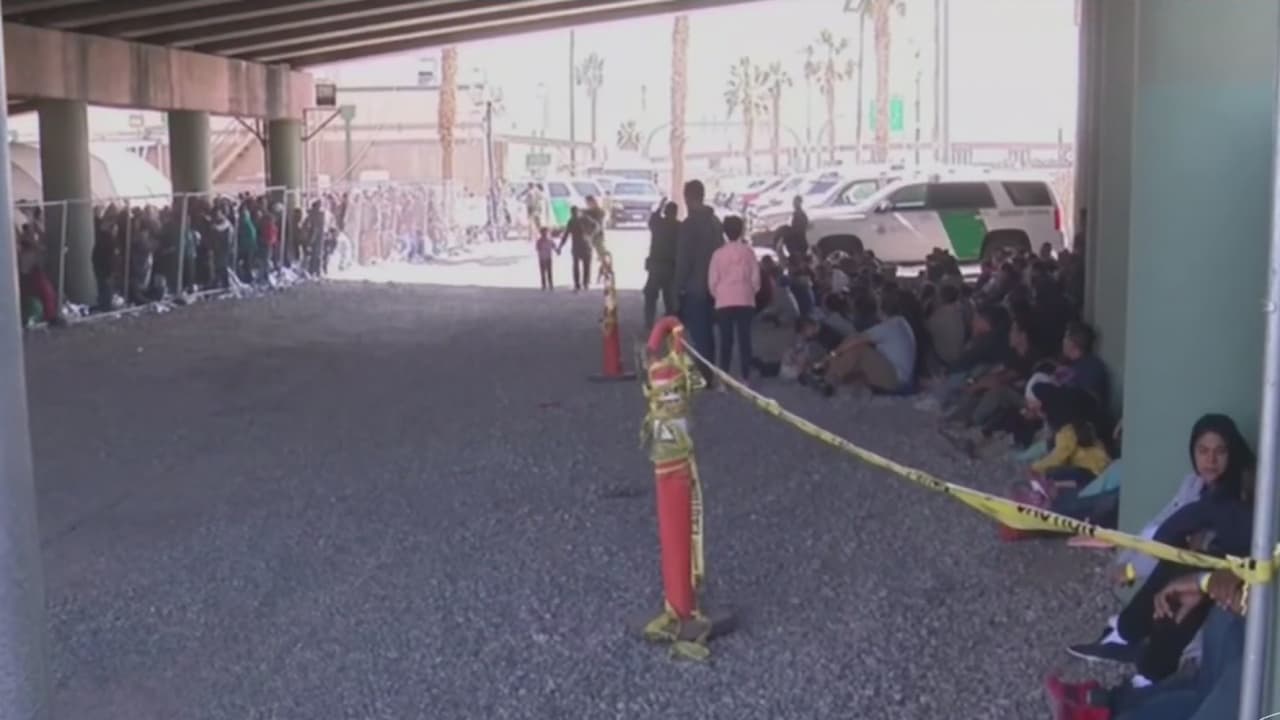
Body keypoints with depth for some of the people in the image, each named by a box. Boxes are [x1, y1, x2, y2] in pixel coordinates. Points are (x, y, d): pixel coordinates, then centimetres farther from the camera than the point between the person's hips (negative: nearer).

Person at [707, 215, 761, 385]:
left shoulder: (718, 253, -1)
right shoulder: (748, 251, 0)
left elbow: (712, 281, 0)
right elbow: (755, 277, 1)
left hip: (724, 302, 0)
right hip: (745, 301, 0)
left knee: (726, 340, 2)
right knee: (744, 338, 3)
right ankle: (745, 378, 1)